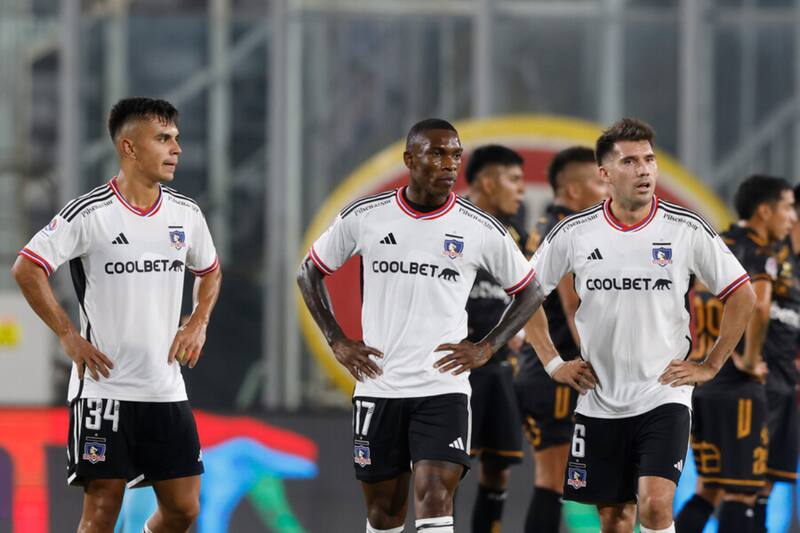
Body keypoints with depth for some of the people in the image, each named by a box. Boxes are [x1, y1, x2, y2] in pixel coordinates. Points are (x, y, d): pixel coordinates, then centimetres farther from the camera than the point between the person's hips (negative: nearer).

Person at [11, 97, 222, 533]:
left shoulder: (186, 214, 8)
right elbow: (27, 268, -9)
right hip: (104, 387, -5)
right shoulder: (90, 213, -10)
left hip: (167, 390, 5)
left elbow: (209, 271, 26)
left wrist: (198, 324, 10)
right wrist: (68, 336, -10)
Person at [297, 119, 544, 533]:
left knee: (434, 499, -16)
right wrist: (337, 342, 5)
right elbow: (310, 273, 14)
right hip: (377, 387, 2)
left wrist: (486, 348, 1)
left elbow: (528, 293, 12)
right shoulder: (364, 218, 0)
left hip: (444, 389, -2)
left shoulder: (482, 230, -1)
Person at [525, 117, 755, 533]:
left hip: (664, 396, -2)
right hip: (599, 401, 2)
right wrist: (552, 362, 6)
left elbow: (741, 296, 3)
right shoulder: (574, 233, -1)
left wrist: (709, 366, 0)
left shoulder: (687, 230, -5)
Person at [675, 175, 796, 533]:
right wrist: (751, 360, -18)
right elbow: (759, 306, -31)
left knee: (707, 490, 16)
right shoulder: (758, 254, -11)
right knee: (740, 494, -2)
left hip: (698, 383, 8)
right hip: (736, 388, -8)